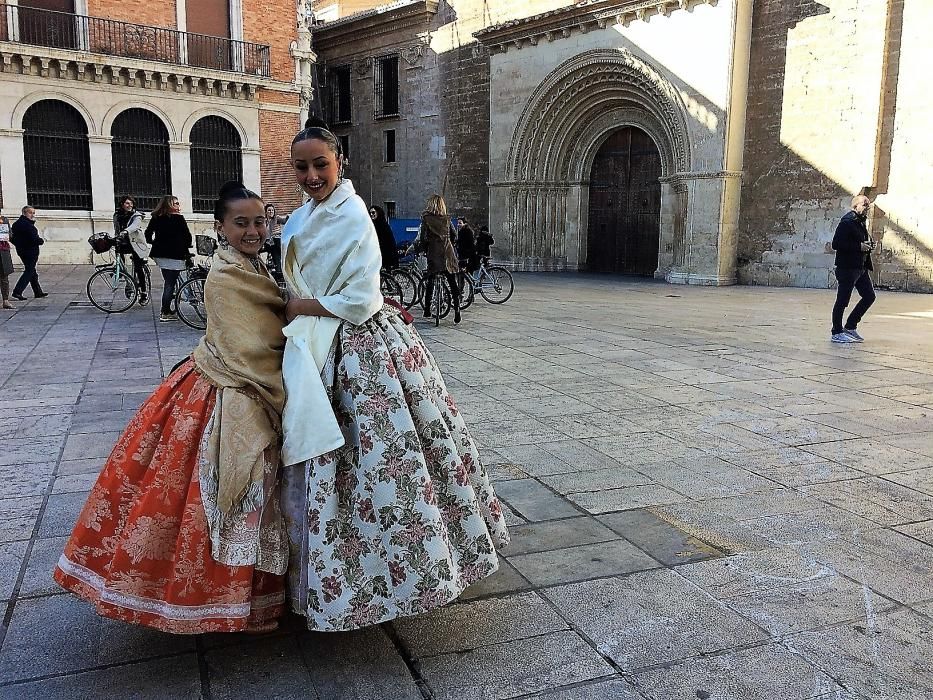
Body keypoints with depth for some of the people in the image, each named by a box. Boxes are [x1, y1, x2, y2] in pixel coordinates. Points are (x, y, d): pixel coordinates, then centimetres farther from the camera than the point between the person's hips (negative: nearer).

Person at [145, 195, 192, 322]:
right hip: (175, 255, -6)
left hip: (159, 254, 6)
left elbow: (148, 234, 9)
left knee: (168, 282, 18)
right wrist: (187, 249, 10)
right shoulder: (178, 218, -7)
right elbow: (187, 235, -5)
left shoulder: (156, 218, 9)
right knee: (170, 283, -3)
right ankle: (165, 313, -3)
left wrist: (153, 243, 25)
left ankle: (165, 309, 22)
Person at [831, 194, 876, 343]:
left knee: (869, 296, 10)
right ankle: (836, 333, 8)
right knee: (842, 300, -2)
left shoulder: (861, 222, 16)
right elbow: (836, 244, -21)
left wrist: (868, 245, 7)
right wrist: (859, 246, -20)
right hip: (847, 268, -10)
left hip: (861, 268, 10)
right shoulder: (847, 221, -12)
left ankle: (850, 327, 19)